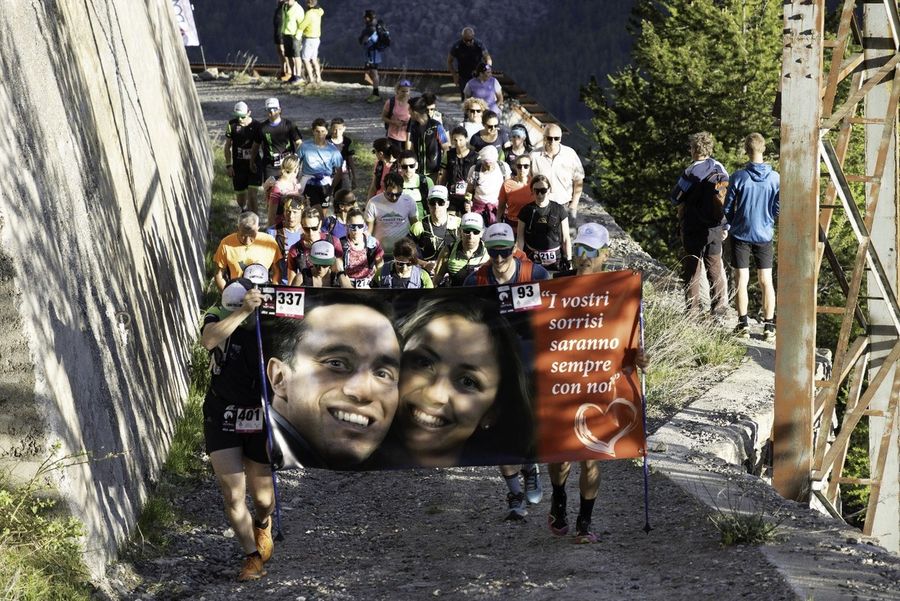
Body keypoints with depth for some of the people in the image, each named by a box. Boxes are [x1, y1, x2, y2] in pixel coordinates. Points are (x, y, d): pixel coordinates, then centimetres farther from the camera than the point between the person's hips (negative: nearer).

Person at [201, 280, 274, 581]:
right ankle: (252, 556, 14)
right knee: (233, 496, -4)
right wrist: (242, 311, -43)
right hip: (221, 418, 0)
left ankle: (262, 524, 47)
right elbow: (208, 340, -35)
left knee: (262, 497, 11)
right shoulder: (217, 318, -10)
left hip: (259, 420, 0)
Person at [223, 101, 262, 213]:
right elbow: (227, 147, 2)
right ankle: (243, 210, 41)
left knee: (252, 194, -10)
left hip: (253, 164, -2)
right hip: (238, 165, 2)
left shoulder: (256, 125, -8)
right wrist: (228, 165, -2)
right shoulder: (232, 125, -6)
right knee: (240, 194, 11)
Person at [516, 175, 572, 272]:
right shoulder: (526, 211, 2)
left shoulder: (559, 210, 0)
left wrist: (568, 261, 0)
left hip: (555, 260, 0)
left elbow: (566, 238, 3)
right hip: (532, 260, 1)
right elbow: (520, 238, 4)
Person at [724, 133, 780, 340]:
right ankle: (769, 326, 6)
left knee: (741, 280, 4)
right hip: (764, 235, 2)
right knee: (766, 281, 7)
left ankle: (743, 324, 3)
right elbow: (779, 208, 0)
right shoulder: (775, 178, -6)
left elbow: (728, 207, -4)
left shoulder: (739, 177, -11)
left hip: (741, 235, -2)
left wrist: (729, 225, 15)